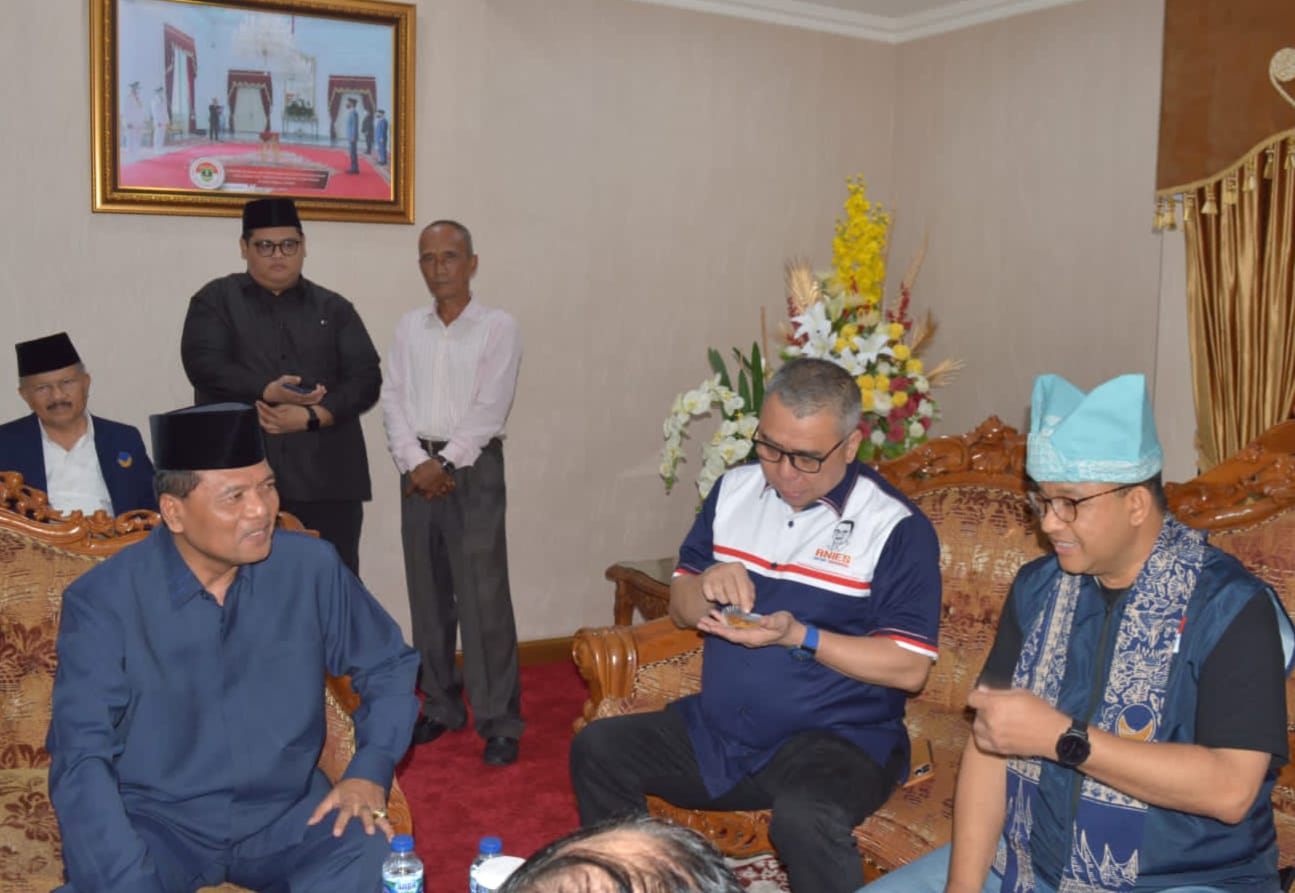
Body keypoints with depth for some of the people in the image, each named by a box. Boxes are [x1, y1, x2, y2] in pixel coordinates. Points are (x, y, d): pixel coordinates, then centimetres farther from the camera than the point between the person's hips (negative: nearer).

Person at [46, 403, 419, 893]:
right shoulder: (102, 600, -13)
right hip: (156, 819, -1)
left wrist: (370, 770, -10)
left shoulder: (311, 568, -7)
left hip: (287, 812, 2)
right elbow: (82, 758, -15)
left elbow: (389, 666, 6)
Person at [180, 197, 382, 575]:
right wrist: (267, 392, -18)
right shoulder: (216, 300, 10)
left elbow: (366, 379, 4)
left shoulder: (333, 309, 14)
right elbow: (203, 365, -5)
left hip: (326, 479, 2)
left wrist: (312, 415, -12)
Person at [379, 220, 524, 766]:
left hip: (472, 468, -4)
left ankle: (499, 721, 2)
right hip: (417, 468, 5)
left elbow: (490, 410, -9)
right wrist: (416, 461, -10)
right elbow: (393, 399, 4)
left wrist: (446, 463, -13)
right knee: (428, 595, 10)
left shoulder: (498, 327, -2)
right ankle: (441, 706, 23)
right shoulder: (409, 327, 11)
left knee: (484, 598, -6)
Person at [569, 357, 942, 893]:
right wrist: (706, 587, -12)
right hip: (718, 728, 6)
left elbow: (909, 667, -14)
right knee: (598, 749, -4)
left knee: (806, 819, -36)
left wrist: (799, 636, -23)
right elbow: (681, 609, 12)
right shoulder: (734, 491, 5)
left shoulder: (897, 527, -12)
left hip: (837, 737, -6)